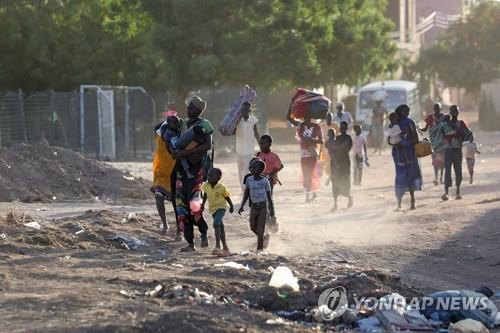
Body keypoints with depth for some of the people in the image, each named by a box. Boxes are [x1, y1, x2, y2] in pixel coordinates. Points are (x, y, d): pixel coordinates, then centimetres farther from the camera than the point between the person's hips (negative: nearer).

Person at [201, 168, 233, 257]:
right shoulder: (206, 186, -7)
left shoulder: (222, 187, -19)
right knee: (220, 227, 16)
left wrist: (231, 206, 5)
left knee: (216, 223, -26)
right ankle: (225, 247, 25)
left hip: (221, 207, -6)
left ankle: (217, 246, -28)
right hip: (212, 208, 6)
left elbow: (227, 197, -5)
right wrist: (203, 204, 19)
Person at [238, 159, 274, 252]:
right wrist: (242, 206, 6)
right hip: (254, 206, 4)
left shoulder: (265, 181, -9)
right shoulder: (249, 180, 1)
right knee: (253, 227, 6)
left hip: (263, 206, -4)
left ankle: (259, 249, 1)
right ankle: (265, 237, 33)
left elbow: (269, 196, -2)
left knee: (260, 228, -6)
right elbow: (246, 193, 9)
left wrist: (272, 209, -1)